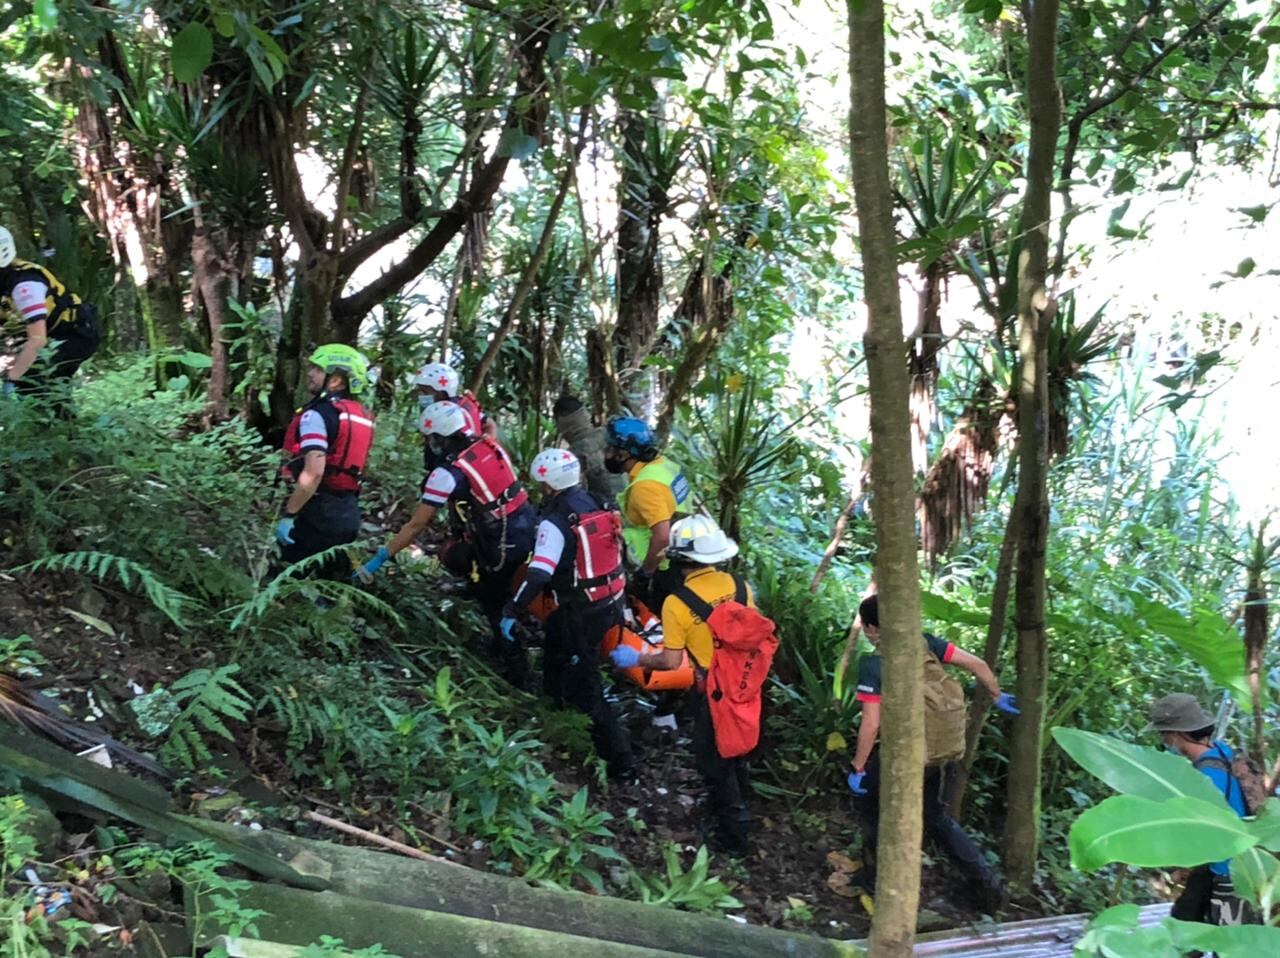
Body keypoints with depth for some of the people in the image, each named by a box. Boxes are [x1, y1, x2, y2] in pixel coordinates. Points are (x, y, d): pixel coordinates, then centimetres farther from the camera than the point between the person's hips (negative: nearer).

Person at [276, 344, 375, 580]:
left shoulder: (318, 414, -15)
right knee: (335, 579, 17)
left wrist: (288, 515, -20)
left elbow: (313, 473, -25)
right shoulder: (362, 416, 12)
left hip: (318, 513, -8)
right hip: (349, 512, 8)